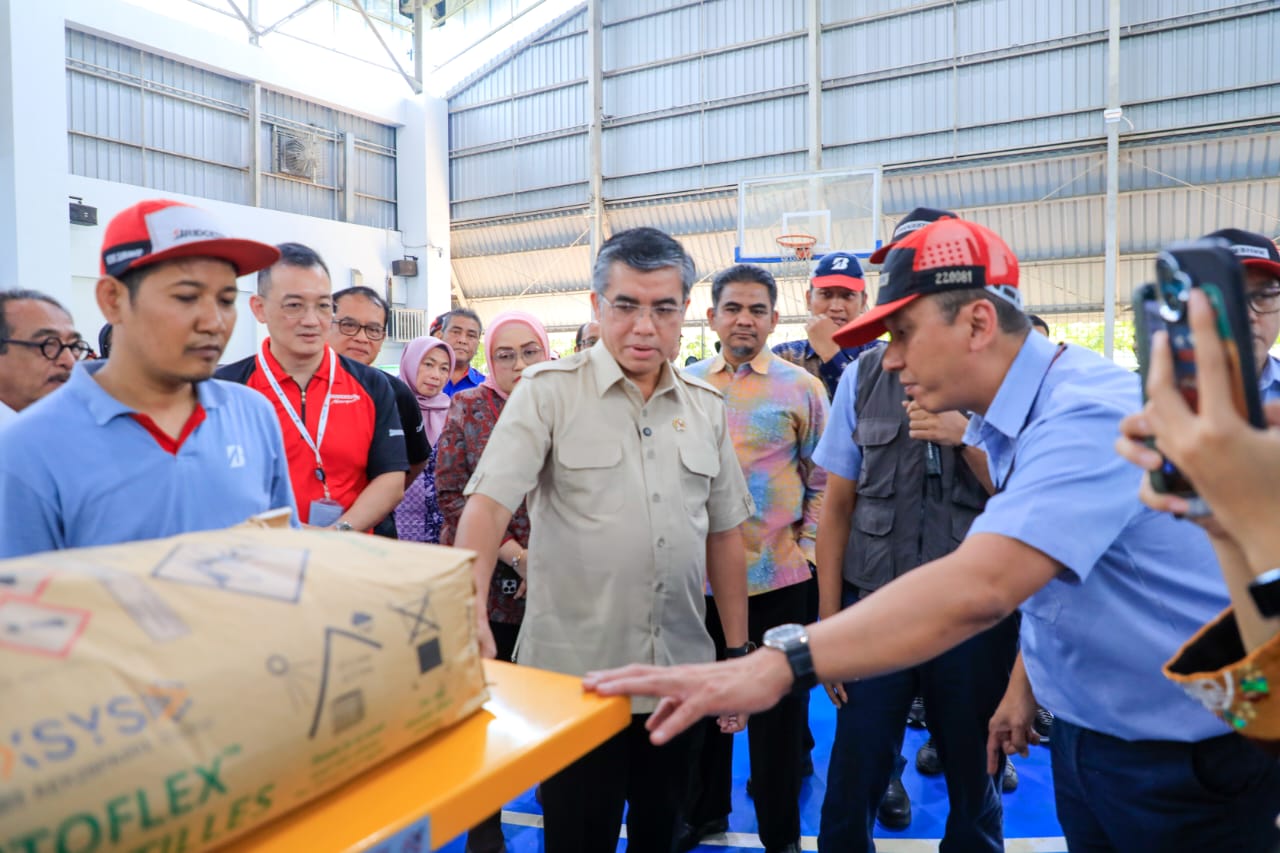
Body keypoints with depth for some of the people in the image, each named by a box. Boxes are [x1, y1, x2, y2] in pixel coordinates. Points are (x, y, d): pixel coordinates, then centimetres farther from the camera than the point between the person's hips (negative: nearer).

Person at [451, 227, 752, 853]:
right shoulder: (548, 391, -7)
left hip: (678, 674, 4)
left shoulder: (705, 407, 6)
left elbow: (725, 534, 10)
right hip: (574, 674, -4)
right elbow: (488, 504, -15)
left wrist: (738, 652, 10)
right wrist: (470, 613, -29)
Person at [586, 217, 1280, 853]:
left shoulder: (1091, 414, -27)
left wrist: (778, 663, -49)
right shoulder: (1013, 414, 2)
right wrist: (1024, 682, 10)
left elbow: (978, 587, -42)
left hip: (1186, 755, -7)